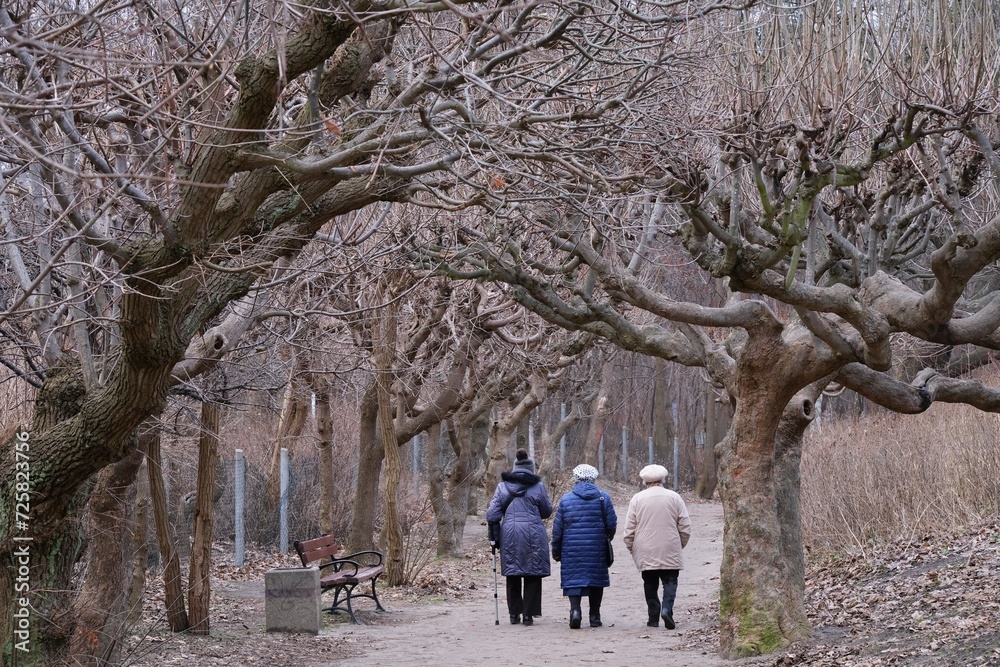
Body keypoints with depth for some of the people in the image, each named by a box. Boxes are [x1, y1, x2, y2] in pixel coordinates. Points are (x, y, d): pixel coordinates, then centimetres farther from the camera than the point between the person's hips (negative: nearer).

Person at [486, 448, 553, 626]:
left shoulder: (503, 486, 5)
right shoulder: (537, 486, -2)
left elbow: (493, 513, 2)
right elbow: (547, 511, 7)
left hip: (509, 536, 2)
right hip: (533, 536, -2)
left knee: (513, 576, 12)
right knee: (532, 575, 4)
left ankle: (514, 613, 14)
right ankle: (528, 614, 1)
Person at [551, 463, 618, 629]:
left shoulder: (565, 499, 0)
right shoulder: (603, 498, -1)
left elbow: (557, 528, 3)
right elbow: (612, 524, 1)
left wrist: (556, 551, 13)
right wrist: (607, 538, 22)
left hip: (572, 548, -1)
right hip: (597, 549, 1)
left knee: (573, 578, 3)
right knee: (596, 579, 11)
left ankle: (575, 608, -20)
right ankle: (594, 616, 14)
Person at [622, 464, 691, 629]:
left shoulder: (637, 499, 0)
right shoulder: (674, 497, 1)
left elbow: (629, 530, 1)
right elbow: (685, 527, 3)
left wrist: (631, 549, 14)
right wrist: (680, 545, 18)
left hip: (645, 553, 1)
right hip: (670, 552, -1)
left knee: (650, 584, 11)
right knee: (670, 581, 5)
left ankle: (654, 617, 10)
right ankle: (667, 608, -18)